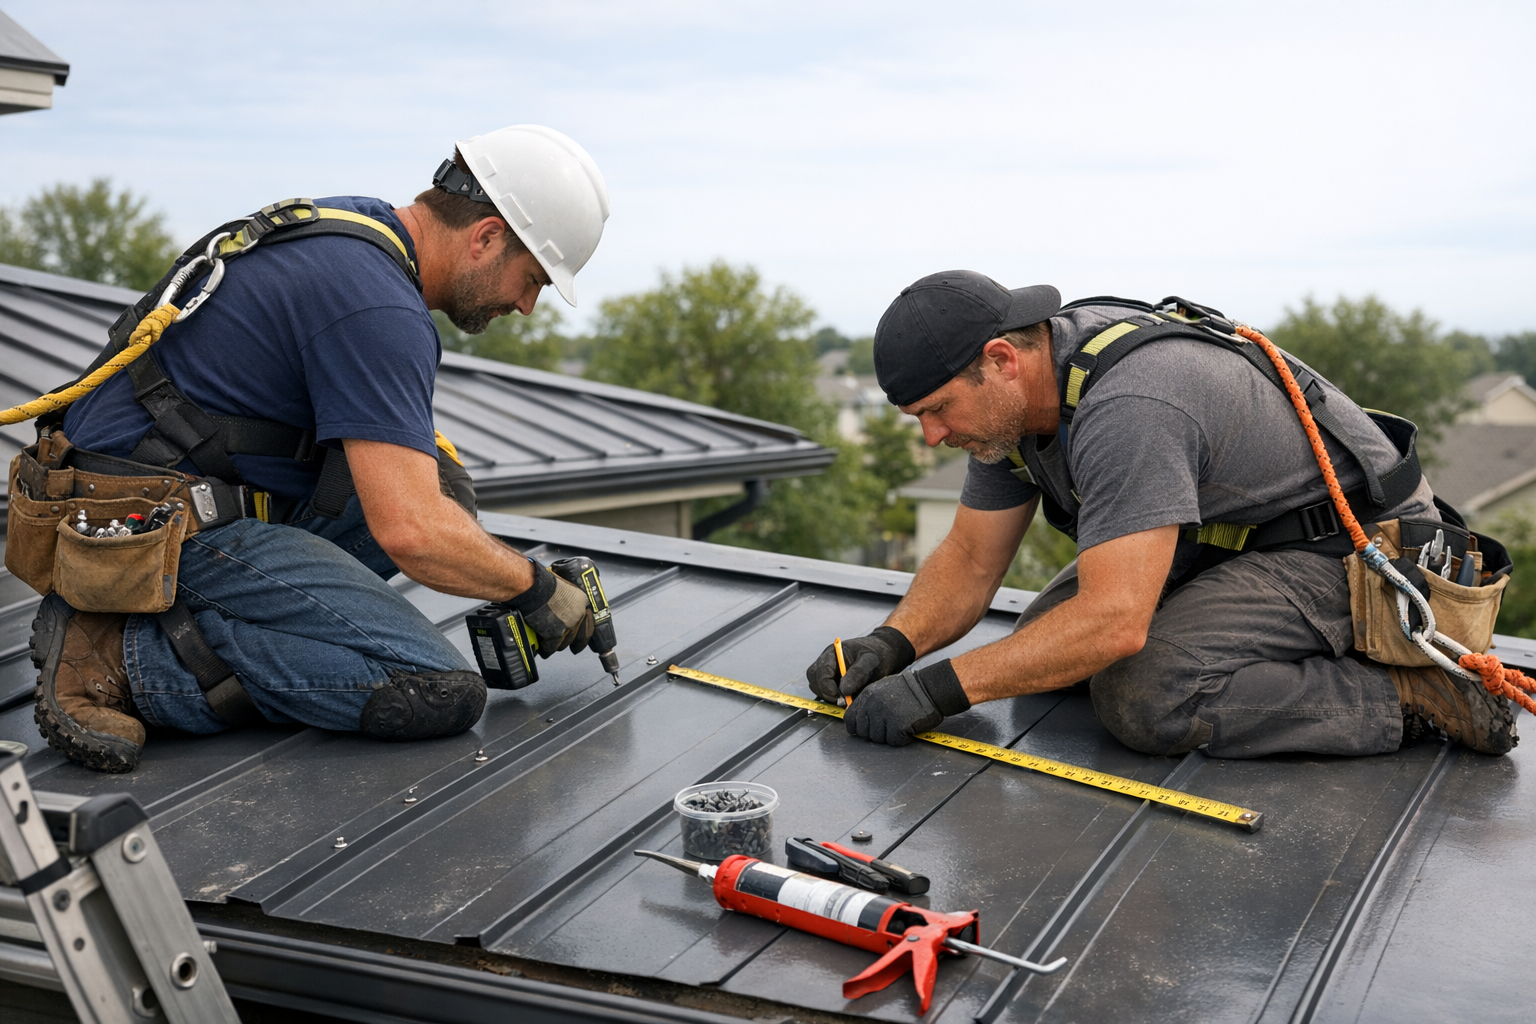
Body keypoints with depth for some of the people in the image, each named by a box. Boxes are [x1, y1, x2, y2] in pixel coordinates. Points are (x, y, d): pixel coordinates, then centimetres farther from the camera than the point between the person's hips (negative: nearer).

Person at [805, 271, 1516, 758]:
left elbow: (1115, 620, -39)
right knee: (1044, 644, 10)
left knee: (1144, 697, -27)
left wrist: (940, 687, -35)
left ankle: (1405, 695, -13)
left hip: (1353, 553, -10)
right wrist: (893, 642, -15)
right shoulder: (1013, 395, -4)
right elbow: (970, 559, 4)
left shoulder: (1128, 410, -34)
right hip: (1229, 539, 10)